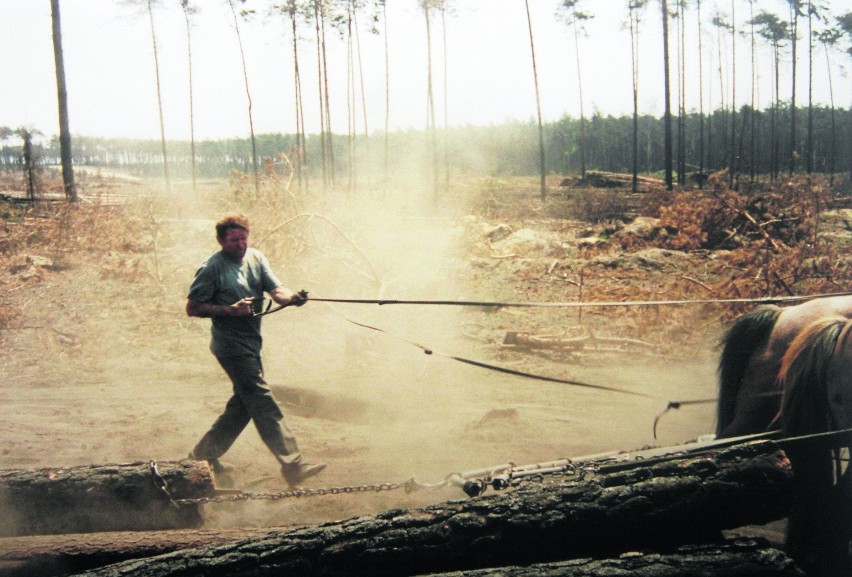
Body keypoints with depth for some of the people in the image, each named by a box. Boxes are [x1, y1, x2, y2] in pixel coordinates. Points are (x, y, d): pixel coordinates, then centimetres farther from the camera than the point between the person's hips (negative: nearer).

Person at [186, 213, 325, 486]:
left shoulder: (256, 258, 7)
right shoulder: (212, 268, -11)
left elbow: (275, 289, -4)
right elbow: (192, 308, -9)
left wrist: (291, 297, -27)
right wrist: (230, 310, -20)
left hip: (251, 342, 8)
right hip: (231, 344, -8)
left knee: (244, 403, 15)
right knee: (264, 405, -11)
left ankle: (204, 453, 28)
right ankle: (293, 466, -12)